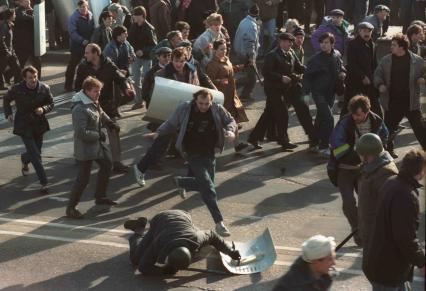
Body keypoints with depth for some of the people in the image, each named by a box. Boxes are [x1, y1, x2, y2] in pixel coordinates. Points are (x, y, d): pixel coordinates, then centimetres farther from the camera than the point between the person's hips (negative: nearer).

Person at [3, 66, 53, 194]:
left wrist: (43, 109, -18)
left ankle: (24, 160, 55)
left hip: (39, 125, 3)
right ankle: (43, 183, -5)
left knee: (35, 152, 18)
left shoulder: (44, 88, -9)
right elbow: (6, 99, 7)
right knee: (35, 155, -9)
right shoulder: (17, 89, -13)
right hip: (24, 126, -3)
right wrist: (8, 113, -5)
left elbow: (51, 104, 3)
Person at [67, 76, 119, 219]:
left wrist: (110, 122, 6)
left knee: (106, 165, 24)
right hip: (85, 149, -10)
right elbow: (81, 133, -31)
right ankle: (71, 208, 8)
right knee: (83, 178, -4)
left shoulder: (93, 102, 0)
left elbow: (100, 113, 22)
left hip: (97, 144, 10)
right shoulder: (80, 109, -29)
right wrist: (99, 135, -20)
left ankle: (100, 196, 41)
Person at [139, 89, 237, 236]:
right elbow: (171, 124, 5)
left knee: (203, 184, 14)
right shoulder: (184, 109, -9)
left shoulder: (217, 110, -6)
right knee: (208, 187, -14)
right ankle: (219, 222, -12)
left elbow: (230, 121, 5)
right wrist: (158, 133, -4)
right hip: (192, 154, -4)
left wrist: (230, 131, -16)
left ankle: (181, 182, 48)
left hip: (209, 154, 4)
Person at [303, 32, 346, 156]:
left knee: (321, 119, 20)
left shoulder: (337, 55, 0)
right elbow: (307, 76, -9)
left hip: (331, 92, 5)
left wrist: (343, 74, -5)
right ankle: (324, 147, -8)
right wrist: (306, 92, -14)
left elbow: (341, 68, 18)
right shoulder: (316, 59, -14)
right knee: (328, 118, -15)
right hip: (319, 92, -5)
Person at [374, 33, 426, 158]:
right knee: (389, 126, 12)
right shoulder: (386, 60, 2)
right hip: (392, 101, 2)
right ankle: (388, 149, 30)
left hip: (411, 101, -2)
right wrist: (380, 84, -7)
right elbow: (377, 74, 11)